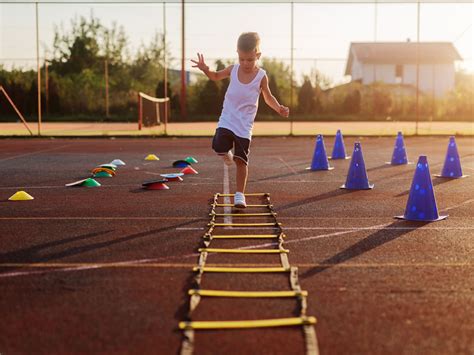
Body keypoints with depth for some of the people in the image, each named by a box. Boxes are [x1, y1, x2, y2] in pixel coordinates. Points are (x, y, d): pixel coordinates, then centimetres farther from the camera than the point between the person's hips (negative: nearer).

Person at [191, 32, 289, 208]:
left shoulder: (261, 76, -5)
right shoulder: (233, 69, 0)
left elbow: (268, 97, 8)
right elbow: (216, 76, 18)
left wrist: (279, 108, -11)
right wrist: (205, 69, -4)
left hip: (244, 125, -2)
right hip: (226, 120, 2)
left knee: (241, 160, -3)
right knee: (219, 147, -20)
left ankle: (240, 194, 7)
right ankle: (227, 154, 18)